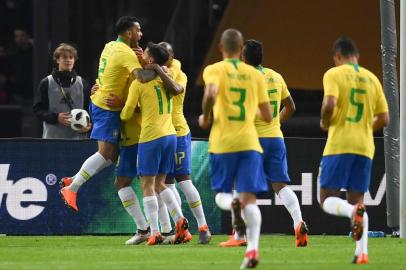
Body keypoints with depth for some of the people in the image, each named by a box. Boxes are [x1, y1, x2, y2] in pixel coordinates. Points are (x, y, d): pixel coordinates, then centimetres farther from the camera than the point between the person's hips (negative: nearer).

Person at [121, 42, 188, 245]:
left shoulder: (139, 83, -7)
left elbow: (126, 114, -2)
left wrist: (121, 116, 21)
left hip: (151, 137, -7)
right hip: (170, 135, 7)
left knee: (147, 185, 0)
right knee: (159, 183, 16)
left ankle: (154, 233, -7)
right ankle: (180, 220, -1)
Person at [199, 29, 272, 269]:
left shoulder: (214, 70, 0)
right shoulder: (255, 74, 9)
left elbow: (210, 94, -22)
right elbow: (267, 116, 10)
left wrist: (205, 118, -4)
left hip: (223, 143, -1)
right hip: (249, 142, 1)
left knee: (222, 193, 14)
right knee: (249, 198, -2)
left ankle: (232, 204, -23)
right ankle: (253, 249, -20)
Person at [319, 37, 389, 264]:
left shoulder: (334, 74, -2)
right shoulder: (372, 79, 12)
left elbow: (330, 104, -18)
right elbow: (384, 119, 10)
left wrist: (325, 123, 2)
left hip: (339, 145, -4)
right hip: (365, 147, 4)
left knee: (327, 199, 2)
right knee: (357, 200, 11)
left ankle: (354, 212, -30)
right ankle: (362, 252, -4)